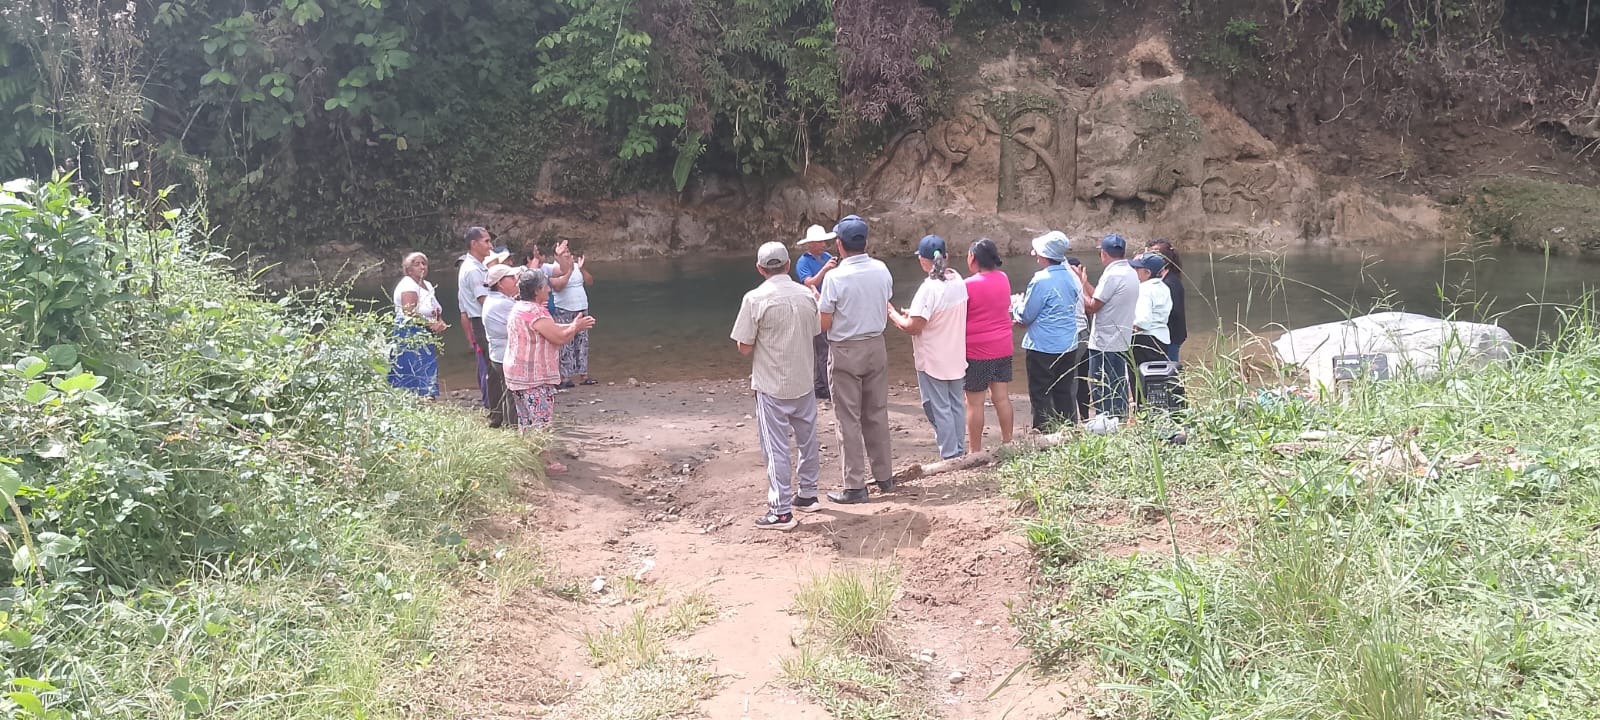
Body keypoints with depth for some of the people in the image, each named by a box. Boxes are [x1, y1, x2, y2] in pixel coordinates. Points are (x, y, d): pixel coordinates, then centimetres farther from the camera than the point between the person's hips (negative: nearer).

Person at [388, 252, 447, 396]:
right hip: (411, 337, -9)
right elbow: (409, 313, -20)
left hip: (426, 338, 9)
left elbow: (436, 311, 27)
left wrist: (440, 322, 6)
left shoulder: (428, 285, 19)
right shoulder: (408, 285, -9)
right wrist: (431, 324, -17)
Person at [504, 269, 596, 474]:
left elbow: (551, 329, 19)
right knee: (541, 419, -3)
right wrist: (575, 327, -4)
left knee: (526, 419, 16)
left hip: (519, 374, 11)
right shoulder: (534, 312, -21)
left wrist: (573, 326, 13)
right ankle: (543, 461, 2)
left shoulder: (519, 308, 13)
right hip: (534, 376, -11)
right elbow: (559, 337, -21)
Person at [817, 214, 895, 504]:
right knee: (877, 414, 16)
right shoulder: (882, 270, -2)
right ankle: (884, 476, 24)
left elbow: (824, 324, -14)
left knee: (849, 420, 1)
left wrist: (815, 300, 2)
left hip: (845, 352, -5)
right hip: (876, 347, 5)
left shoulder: (835, 277, -18)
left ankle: (855, 486, 4)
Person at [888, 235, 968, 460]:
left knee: (939, 408, 3)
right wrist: (914, 313, 10)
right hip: (956, 356, 8)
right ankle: (959, 450, 29)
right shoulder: (958, 280, 0)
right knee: (956, 404, 18)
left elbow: (912, 327, -24)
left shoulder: (929, 289, -25)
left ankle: (950, 455, 9)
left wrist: (894, 314, -7)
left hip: (933, 360, -8)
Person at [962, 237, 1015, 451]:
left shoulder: (969, 285, -16)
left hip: (977, 351, -6)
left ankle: (975, 450, 8)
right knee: (1002, 397, 12)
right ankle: (1007, 443, 19)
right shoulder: (1004, 279, 3)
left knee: (974, 402, 2)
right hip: (1003, 348, 6)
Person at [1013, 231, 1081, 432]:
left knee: (1041, 396, 2)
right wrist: (1025, 318, 19)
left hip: (1043, 348, -7)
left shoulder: (1042, 280, -18)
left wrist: (1019, 304, 10)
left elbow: (1025, 316, -13)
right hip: (1069, 346, 8)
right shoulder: (1071, 278, 7)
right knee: (1065, 394, 14)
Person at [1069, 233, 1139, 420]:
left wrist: (1081, 285, -1)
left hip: (1104, 343, -9)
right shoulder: (1131, 273, 11)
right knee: (1119, 389, 14)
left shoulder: (1112, 275, -17)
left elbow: (1092, 307, -15)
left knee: (1102, 392, -2)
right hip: (1122, 342, 9)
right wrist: (1084, 282, 17)